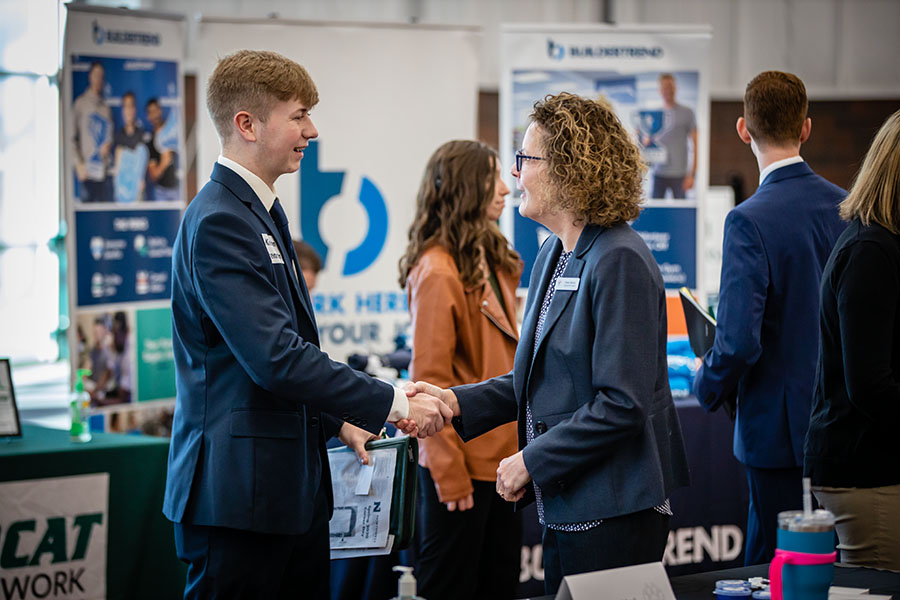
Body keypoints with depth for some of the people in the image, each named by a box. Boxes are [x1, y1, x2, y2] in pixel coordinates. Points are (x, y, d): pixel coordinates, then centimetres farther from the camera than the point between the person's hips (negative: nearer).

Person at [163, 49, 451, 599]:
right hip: (238, 493, -10)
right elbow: (275, 358, -23)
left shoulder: (262, 213, 16)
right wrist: (391, 404, -18)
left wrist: (337, 421, 17)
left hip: (294, 488, 10)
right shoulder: (219, 223, -16)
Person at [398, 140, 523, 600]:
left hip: (502, 454, 9)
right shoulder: (437, 272, -16)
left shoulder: (491, 262, 12)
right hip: (463, 462, -9)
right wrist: (449, 473, -18)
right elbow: (430, 379, -17)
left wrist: (520, 446, 16)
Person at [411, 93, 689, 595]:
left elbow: (623, 403, -21)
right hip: (566, 507, 9)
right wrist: (458, 401, 5)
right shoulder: (553, 257, 14)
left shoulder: (620, 261, -17)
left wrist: (531, 461, -15)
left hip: (614, 512, -9)